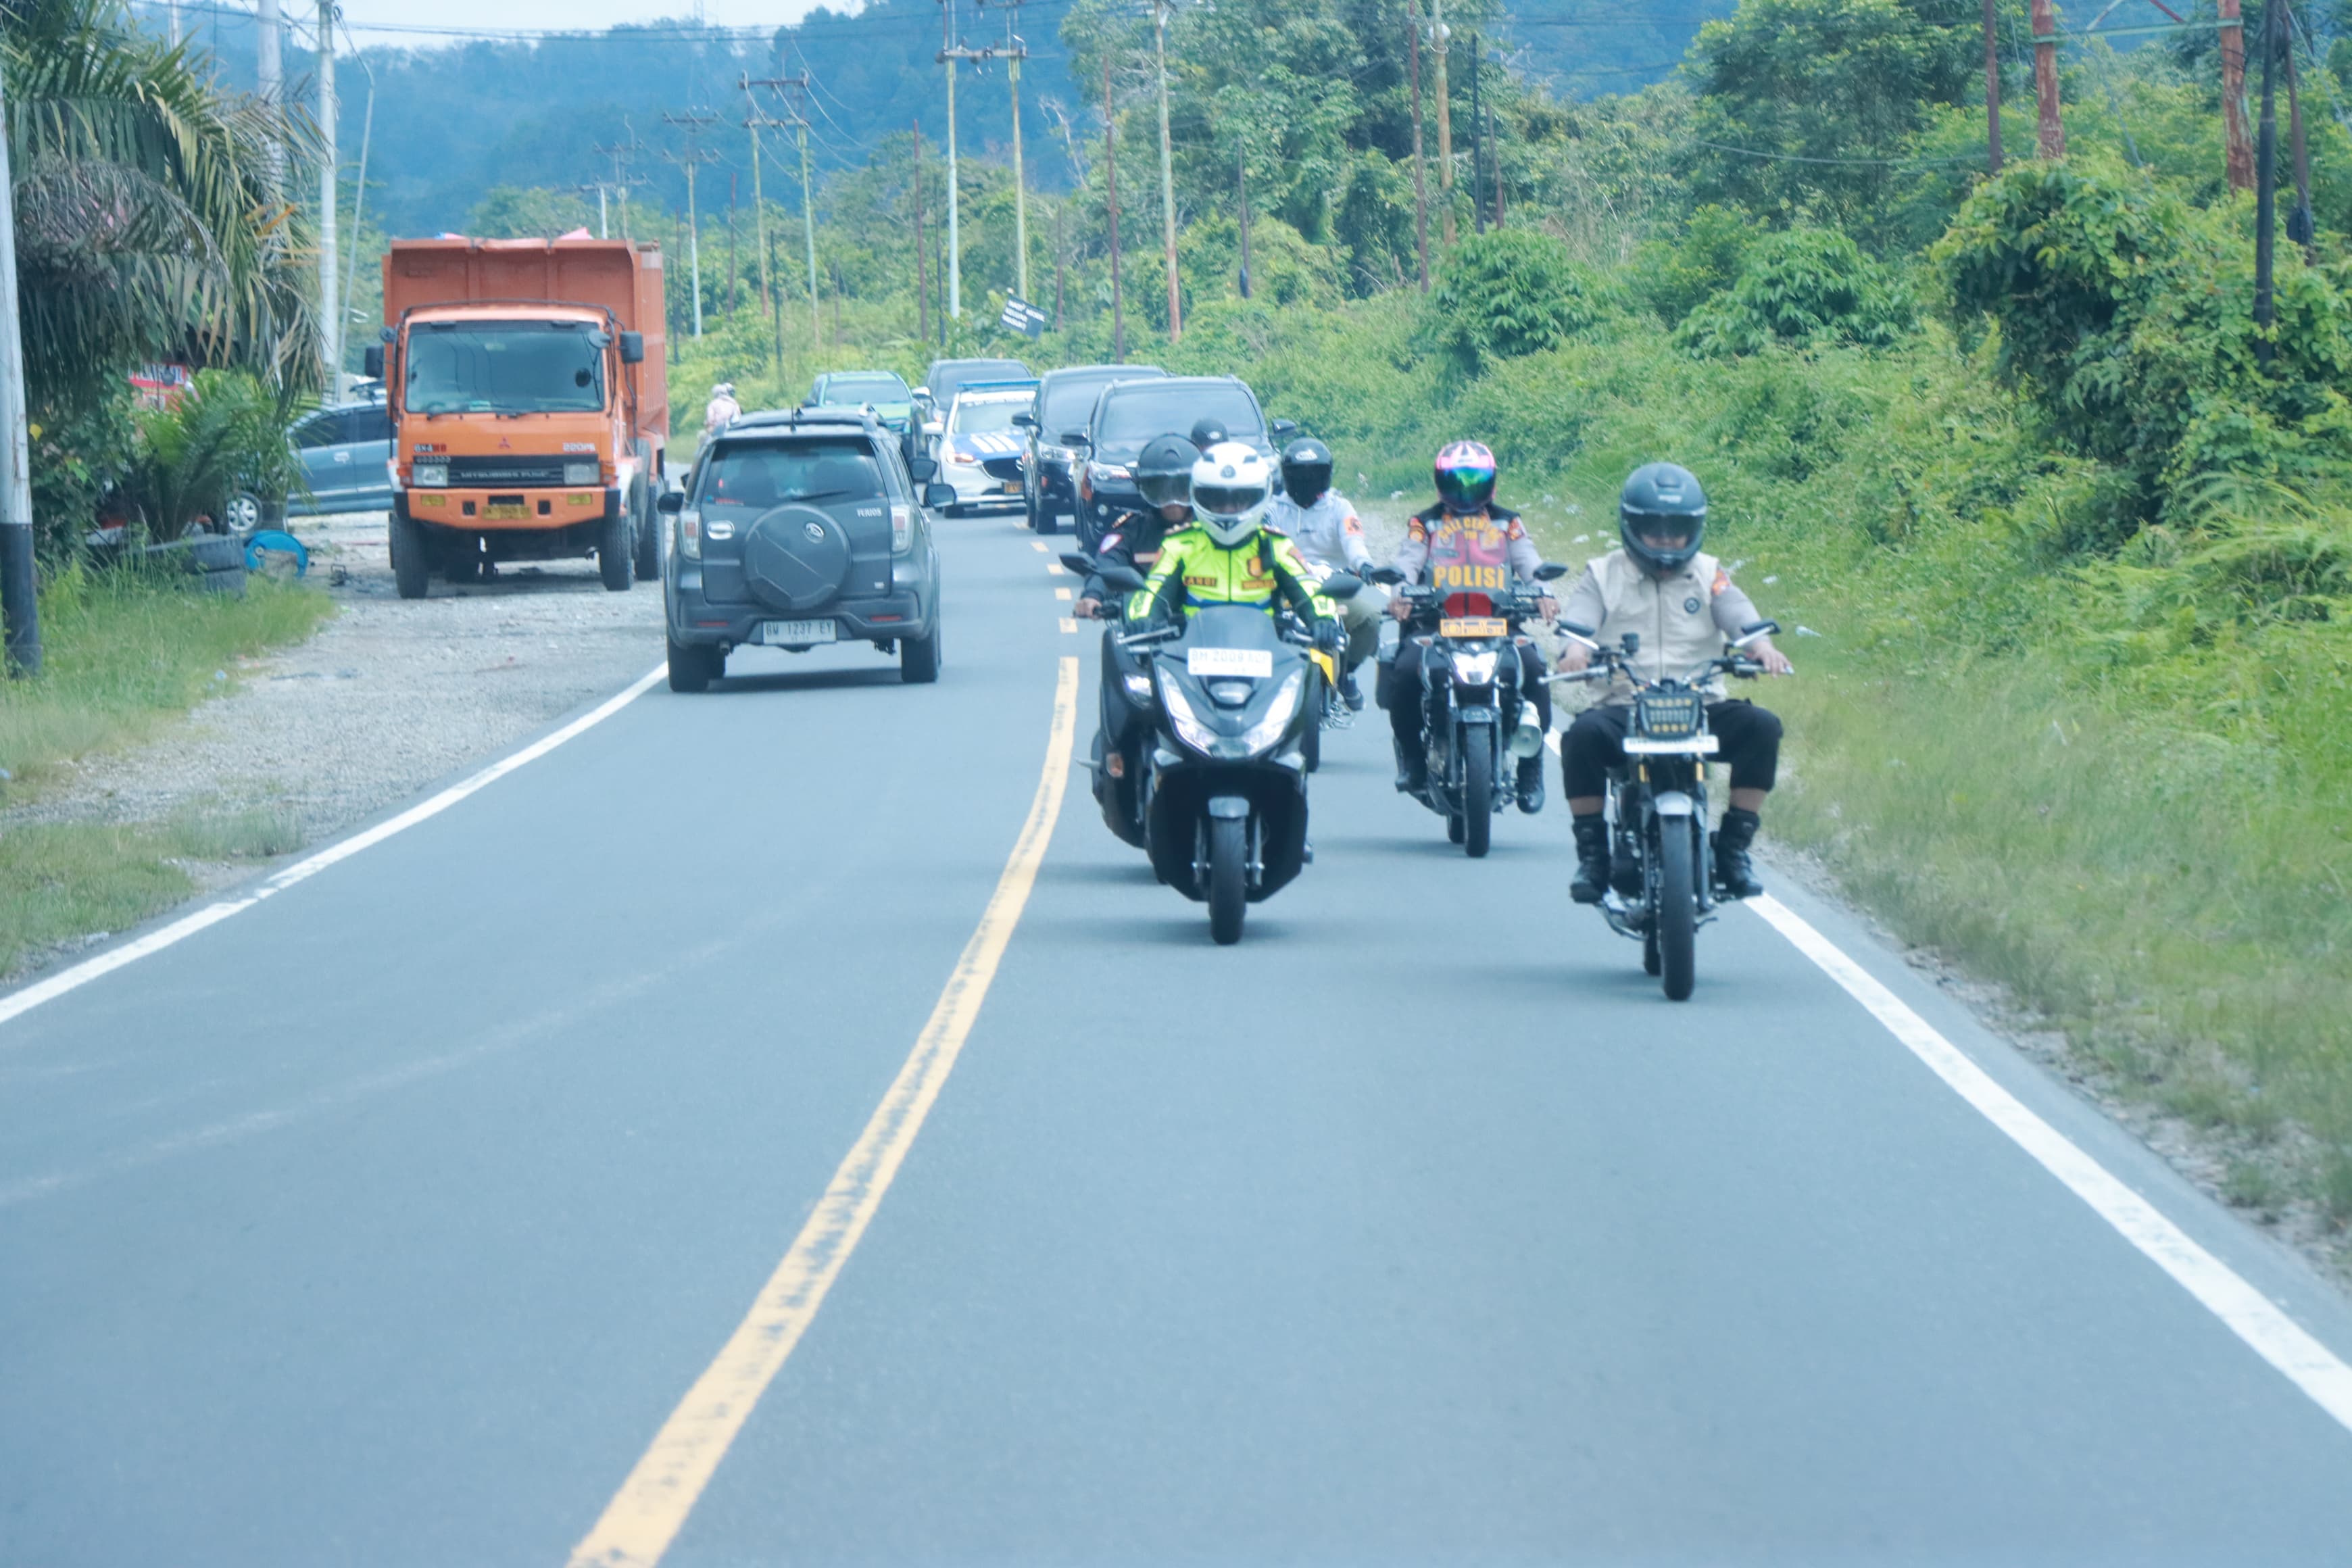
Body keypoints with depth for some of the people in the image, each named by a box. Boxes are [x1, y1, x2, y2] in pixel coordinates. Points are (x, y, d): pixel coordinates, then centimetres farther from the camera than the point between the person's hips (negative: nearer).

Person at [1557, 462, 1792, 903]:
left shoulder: (1708, 576, 13)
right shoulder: (1603, 576, 11)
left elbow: (1741, 617, -1)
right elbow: (1578, 622, -4)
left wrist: (1762, 648, -24)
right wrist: (1576, 651, -28)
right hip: (1623, 709, -2)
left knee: (1762, 727, -25)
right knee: (1583, 735, -34)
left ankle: (1733, 849, -14)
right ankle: (1591, 854, -18)